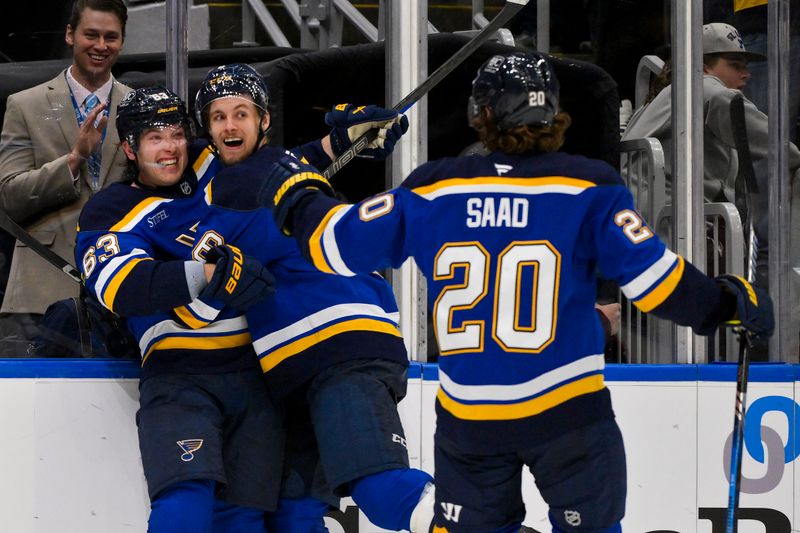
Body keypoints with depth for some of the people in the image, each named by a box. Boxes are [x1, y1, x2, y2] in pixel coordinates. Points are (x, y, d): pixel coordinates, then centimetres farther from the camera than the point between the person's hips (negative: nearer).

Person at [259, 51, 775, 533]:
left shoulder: (431, 190, -1)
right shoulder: (588, 187, -7)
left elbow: (339, 244, 5)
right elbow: (651, 275, -11)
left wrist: (296, 193, 25)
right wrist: (727, 301, 5)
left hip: (466, 414, 3)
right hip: (566, 410, -3)